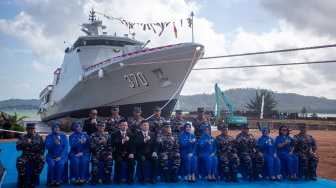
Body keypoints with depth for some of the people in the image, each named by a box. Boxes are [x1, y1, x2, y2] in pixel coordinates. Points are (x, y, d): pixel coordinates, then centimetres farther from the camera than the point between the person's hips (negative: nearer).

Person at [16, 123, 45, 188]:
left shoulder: (39, 137, 10)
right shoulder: (23, 138, 9)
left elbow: (43, 147, 6)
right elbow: (18, 148, -1)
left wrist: (41, 155, -12)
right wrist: (25, 143, -17)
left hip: (36, 155, 0)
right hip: (26, 155, 0)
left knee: (41, 162, -33)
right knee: (19, 162, -33)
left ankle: (33, 181, -19)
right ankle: (24, 182, -16)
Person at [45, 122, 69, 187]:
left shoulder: (63, 136, 5)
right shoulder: (49, 136, 7)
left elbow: (66, 147, -3)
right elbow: (47, 146, -7)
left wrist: (60, 157, -14)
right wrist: (55, 141, -21)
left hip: (62, 156, 0)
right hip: (51, 156, 1)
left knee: (60, 164, -32)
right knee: (52, 164, -31)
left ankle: (58, 181, -18)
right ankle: (51, 181, -15)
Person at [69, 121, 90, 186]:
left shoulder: (85, 135, 9)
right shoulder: (71, 136, 7)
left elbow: (88, 147, 3)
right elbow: (72, 146, -10)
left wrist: (82, 152, -13)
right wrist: (81, 142, -25)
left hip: (84, 153, 0)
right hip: (74, 153, 0)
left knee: (83, 161, -33)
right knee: (76, 161, -33)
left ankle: (82, 179, -24)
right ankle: (77, 179, -22)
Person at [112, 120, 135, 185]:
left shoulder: (130, 135, 11)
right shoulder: (115, 134, 2)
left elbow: (132, 145, 2)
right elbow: (114, 144, -15)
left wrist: (131, 154, -16)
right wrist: (123, 140, -30)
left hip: (127, 154, 2)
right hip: (118, 154, -2)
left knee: (132, 161, -27)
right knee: (119, 160, -33)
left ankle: (129, 179, -12)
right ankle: (118, 179, -17)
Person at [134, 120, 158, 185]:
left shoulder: (152, 134, 14)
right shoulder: (137, 134, 3)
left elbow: (155, 145, 8)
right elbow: (136, 144, -12)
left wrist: (154, 152, -12)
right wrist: (144, 140, -26)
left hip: (149, 153, 3)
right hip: (140, 154, -3)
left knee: (155, 159, -28)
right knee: (142, 159, -36)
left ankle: (153, 178, -15)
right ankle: (144, 179, -24)